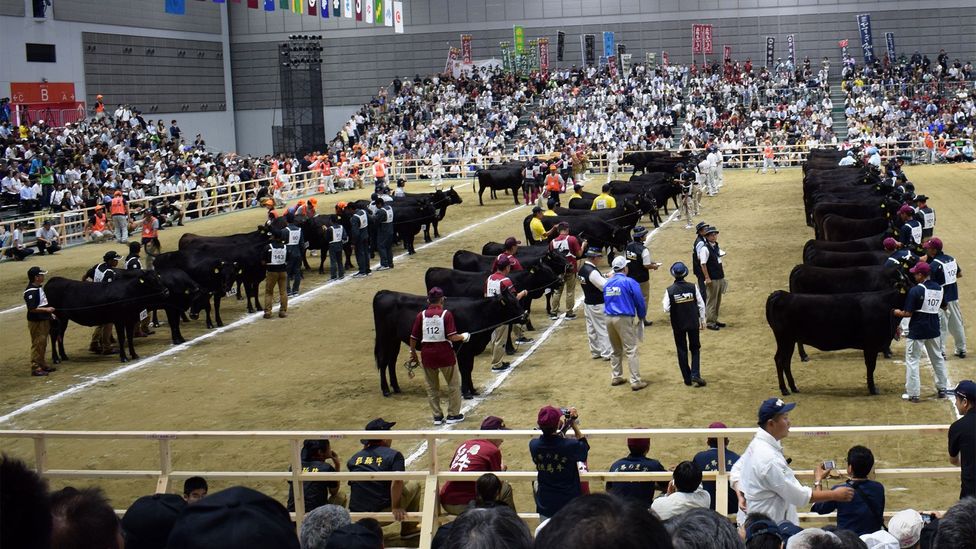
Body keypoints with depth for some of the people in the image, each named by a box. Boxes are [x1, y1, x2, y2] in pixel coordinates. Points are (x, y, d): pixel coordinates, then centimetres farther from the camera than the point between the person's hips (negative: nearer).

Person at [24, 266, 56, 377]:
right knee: (37, 344, -5)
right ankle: (35, 368, 1)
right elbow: (32, 308, -25)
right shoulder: (31, 291, -20)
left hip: (44, 320, 10)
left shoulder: (39, 288, 10)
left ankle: (43, 364, 30)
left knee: (43, 344, 18)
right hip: (36, 322, -10)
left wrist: (49, 313, 16)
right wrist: (46, 309, -23)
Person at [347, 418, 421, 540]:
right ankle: (408, 529, 23)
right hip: (383, 511, -5)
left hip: (356, 514, 5)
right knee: (413, 486, 19)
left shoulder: (354, 458, 9)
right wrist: (396, 507, -19)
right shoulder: (394, 455, -6)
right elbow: (397, 481, -22)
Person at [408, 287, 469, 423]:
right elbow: (452, 336, -15)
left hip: (427, 354, 3)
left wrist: (413, 353, 13)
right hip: (445, 353, -3)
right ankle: (453, 415, 17)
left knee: (432, 387, 16)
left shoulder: (421, 315, -2)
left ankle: (437, 416, 19)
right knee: (454, 385, 14)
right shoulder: (446, 314, -10)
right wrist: (463, 337, 4)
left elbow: (413, 338, -1)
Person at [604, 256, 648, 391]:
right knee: (631, 350, -5)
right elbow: (639, 301, -5)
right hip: (624, 319, -6)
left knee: (616, 350, 20)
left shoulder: (607, 283, 11)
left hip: (609, 318, 6)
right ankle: (635, 381, -7)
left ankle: (616, 377, 24)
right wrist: (642, 316, 10)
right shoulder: (629, 282, -8)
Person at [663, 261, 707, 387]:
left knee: (682, 351, 11)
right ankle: (695, 375, -1)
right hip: (693, 323, 1)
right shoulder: (693, 287, -8)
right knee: (695, 349, 14)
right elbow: (701, 305, -4)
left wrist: (663, 302, 10)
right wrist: (702, 320, 8)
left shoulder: (669, 290, -12)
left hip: (678, 325, -1)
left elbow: (667, 309, -12)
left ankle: (687, 378, 13)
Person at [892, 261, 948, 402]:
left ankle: (913, 393, 0)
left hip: (917, 330, -6)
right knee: (937, 358, 19)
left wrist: (898, 313, 2)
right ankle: (942, 389, 27)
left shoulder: (915, 290, -17)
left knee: (912, 360, 2)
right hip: (933, 328, 6)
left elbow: (908, 313, -17)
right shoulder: (938, 288, 3)